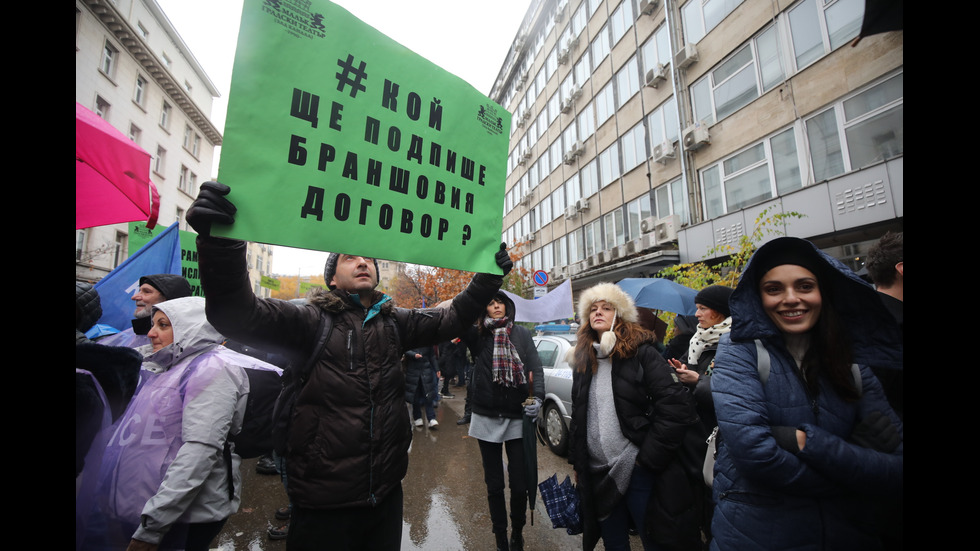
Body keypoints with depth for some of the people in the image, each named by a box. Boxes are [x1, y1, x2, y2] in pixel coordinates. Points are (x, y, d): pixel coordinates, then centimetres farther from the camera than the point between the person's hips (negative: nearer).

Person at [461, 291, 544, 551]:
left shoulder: (521, 333, 2)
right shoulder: (477, 334, 0)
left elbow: (536, 368, -1)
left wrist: (538, 397, -15)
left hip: (517, 417, 0)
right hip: (486, 418, 0)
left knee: (520, 484, 7)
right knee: (494, 484, 13)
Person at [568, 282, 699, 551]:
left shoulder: (641, 353, -10)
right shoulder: (583, 361, 6)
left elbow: (677, 407, -17)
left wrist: (648, 458, -16)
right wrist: (577, 463, 14)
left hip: (640, 474, -5)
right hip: (598, 476, 5)